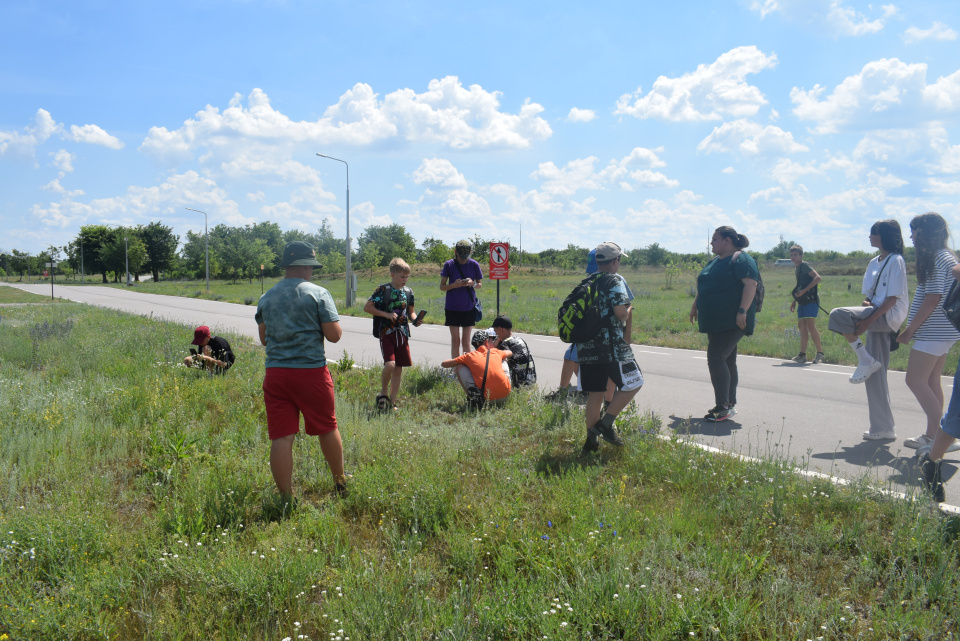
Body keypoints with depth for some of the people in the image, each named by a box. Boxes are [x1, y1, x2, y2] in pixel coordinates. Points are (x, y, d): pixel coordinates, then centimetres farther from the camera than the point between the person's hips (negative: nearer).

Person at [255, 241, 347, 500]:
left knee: (281, 437, 2)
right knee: (327, 429, 15)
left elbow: (263, 338, 17)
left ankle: (286, 498, 4)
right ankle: (340, 484, 32)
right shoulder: (318, 294, -6)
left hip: (276, 372, 3)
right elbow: (334, 335, -8)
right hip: (312, 371, -3)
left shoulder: (266, 297, 9)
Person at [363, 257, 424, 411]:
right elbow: (367, 307, -8)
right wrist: (386, 314, -16)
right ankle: (383, 393, 3)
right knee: (390, 364, -21)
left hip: (403, 334, 5)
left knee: (399, 368, 7)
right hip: (387, 333, -5)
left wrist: (415, 320, -3)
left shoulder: (408, 292, 8)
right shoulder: (383, 290, -7)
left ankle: (392, 402, 17)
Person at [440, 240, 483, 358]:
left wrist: (472, 284, -16)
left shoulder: (474, 265, -3)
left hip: (469, 307, 0)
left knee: (466, 341, 4)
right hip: (452, 307, 0)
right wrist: (454, 285, -21)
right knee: (455, 341, 3)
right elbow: (442, 287, -1)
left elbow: (480, 284, 8)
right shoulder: (449, 264, -5)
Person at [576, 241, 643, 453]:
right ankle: (605, 424, -1)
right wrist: (628, 313, 5)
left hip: (585, 346, 7)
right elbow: (620, 311, -18)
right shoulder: (615, 280, -6)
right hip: (611, 344, -7)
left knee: (595, 393, 11)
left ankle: (592, 440, 12)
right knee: (633, 382, 6)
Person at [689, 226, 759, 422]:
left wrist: (743, 311, -27)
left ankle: (722, 407, -15)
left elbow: (751, 284, -21)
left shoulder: (740, 259, -11)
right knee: (727, 362, 12)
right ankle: (730, 405, 18)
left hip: (732, 322, -10)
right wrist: (695, 305, 23)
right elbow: (703, 287, 28)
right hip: (715, 321, 10)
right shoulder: (715, 261, 19)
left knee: (716, 358, -16)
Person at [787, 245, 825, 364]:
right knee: (802, 326, 3)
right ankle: (802, 354, 3)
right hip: (802, 301, 9)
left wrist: (804, 291, -21)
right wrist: (794, 301, 24)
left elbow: (818, 278, -19)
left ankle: (820, 353, -7)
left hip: (811, 300, -9)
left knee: (811, 326, -14)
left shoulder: (805, 266, -7)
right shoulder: (798, 269, 19)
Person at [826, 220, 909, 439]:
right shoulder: (874, 262, 17)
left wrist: (868, 320, -21)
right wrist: (867, 302, -4)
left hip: (889, 317, -8)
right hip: (876, 318, 8)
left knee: (838, 315, -26)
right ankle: (884, 428, 10)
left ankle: (866, 360, -12)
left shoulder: (895, 261, -8)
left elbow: (893, 298, -15)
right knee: (875, 375, 5)